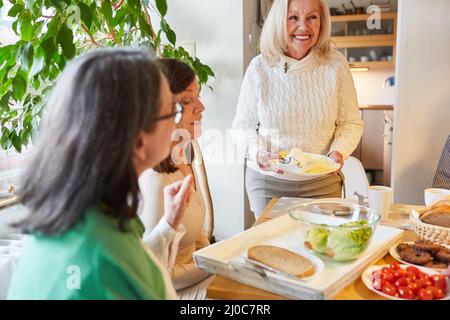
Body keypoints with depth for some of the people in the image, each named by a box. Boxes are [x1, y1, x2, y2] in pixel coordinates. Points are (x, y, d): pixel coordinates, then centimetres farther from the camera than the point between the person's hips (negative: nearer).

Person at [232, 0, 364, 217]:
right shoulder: (260, 67, -7)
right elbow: (242, 127, -1)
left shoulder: (336, 65, -6)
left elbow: (351, 123, 3)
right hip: (267, 182, 0)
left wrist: (339, 151, -16)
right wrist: (258, 153, -19)